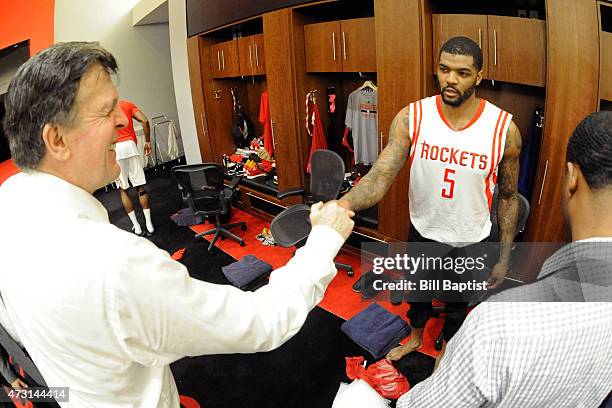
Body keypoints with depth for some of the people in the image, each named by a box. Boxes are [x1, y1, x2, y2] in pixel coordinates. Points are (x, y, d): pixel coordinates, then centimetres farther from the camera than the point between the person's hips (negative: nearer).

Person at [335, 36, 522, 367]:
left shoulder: (504, 128, -18)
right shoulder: (411, 118, -18)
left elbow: (508, 198, -6)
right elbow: (381, 175, -28)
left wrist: (504, 258, -3)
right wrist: (345, 203, -49)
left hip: (470, 241, 0)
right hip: (422, 232, 1)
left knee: (458, 302, 25)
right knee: (419, 292, 27)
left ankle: (445, 349, 56)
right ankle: (415, 337, 59)